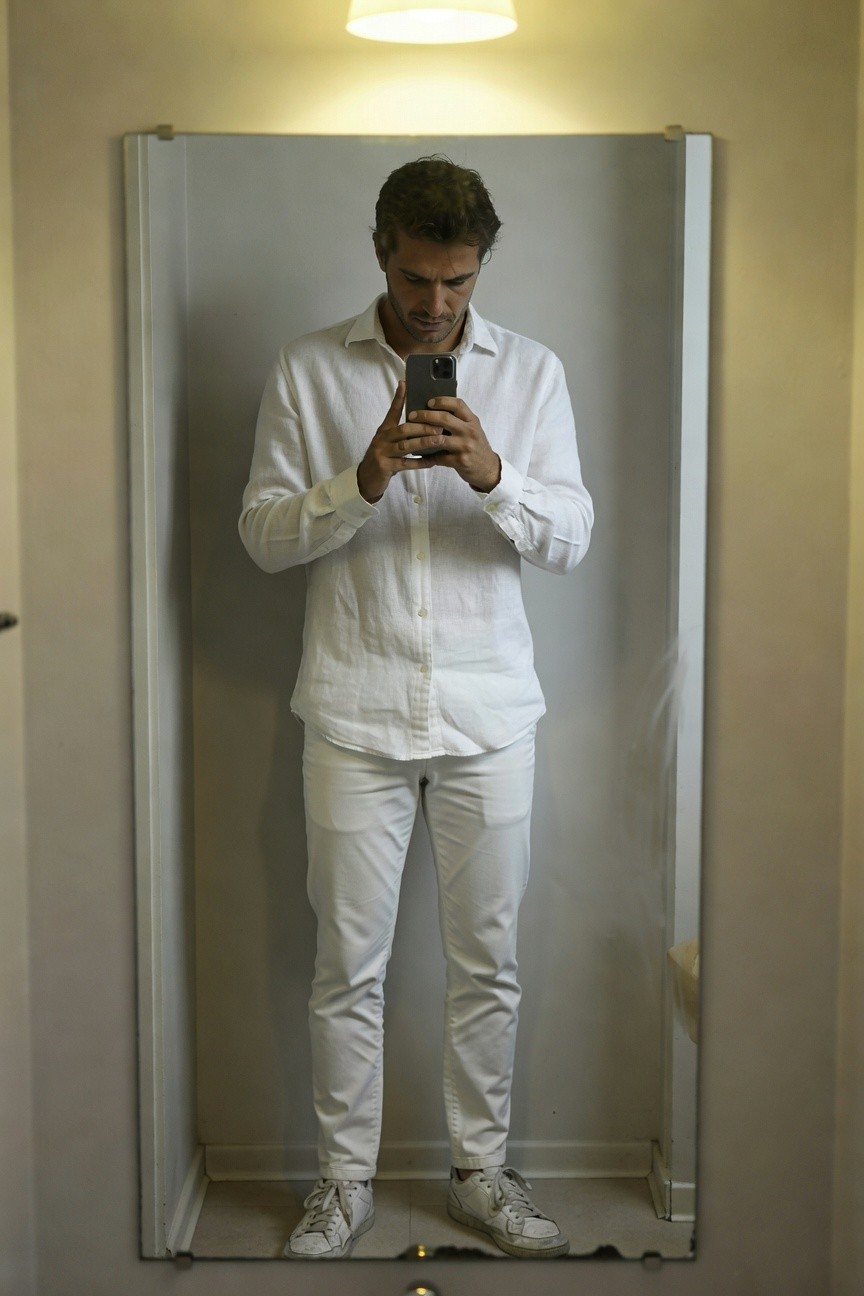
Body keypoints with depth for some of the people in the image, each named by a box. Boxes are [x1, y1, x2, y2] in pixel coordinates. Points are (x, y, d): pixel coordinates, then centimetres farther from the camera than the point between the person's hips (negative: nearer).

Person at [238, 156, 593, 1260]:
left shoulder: (531, 371, 3)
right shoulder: (308, 371, 1)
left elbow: (570, 538, -1)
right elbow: (262, 535, -2)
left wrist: (492, 477, -21)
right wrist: (361, 482, -19)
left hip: (489, 713, 1)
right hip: (355, 712, -1)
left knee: (488, 960, 10)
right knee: (349, 964, 7)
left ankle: (481, 1170, 28)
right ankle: (344, 1180, 25)